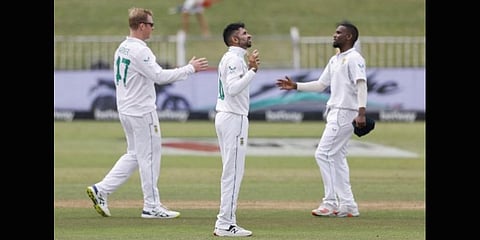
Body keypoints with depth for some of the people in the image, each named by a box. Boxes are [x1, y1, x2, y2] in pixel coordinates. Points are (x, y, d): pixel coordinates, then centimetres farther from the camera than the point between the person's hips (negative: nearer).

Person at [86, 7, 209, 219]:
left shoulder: (122, 49, 11)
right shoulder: (139, 50, -19)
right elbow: (160, 76, -23)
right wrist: (190, 68, -17)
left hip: (126, 111, 9)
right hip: (142, 112, -9)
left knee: (134, 155, 16)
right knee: (149, 157, -1)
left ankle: (101, 190, 8)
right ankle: (152, 207, 4)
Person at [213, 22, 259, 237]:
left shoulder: (232, 58, 18)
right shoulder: (234, 59, -14)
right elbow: (233, 88, -25)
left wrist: (249, 68, 17)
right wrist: (252, 70, -24)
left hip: (226, 117, 11)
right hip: (234, 118, -11)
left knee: (232, 172, 13)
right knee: (233, 172, -9)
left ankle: (225, 222, 13)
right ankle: (225, 224, -10)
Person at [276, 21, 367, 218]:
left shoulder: (354, 59, -10)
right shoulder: (334, 60, 19)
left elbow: (361, 85, -21)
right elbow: (320, 85, 25)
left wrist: (361, 112, -32)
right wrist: (295, 86, 16)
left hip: (345, 113, -10)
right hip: (334, 113, 10)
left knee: (323, 154, -12)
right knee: (337, 158, 10)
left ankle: (331, 202, -9)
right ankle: (348, 205, 11)